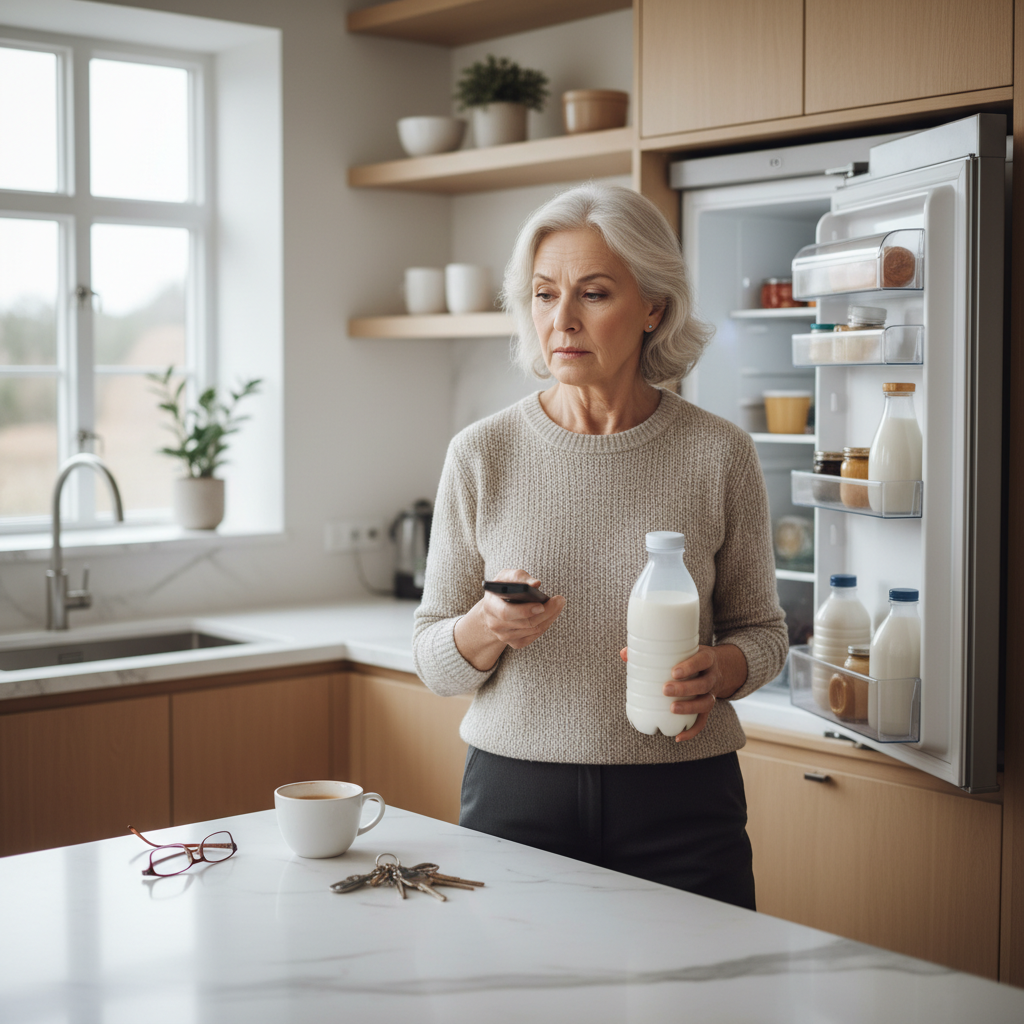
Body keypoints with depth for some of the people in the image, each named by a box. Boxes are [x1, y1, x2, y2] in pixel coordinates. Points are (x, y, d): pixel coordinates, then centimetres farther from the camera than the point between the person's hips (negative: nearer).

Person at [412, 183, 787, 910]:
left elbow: (761, 629, 8)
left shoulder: (719, 454, -3)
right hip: (514, 794, 0)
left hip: (679, 802, 0)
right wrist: (487, 627, -18)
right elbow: (434, 660, 3)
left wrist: (718, 672, -13)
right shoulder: (482, 454, -2)